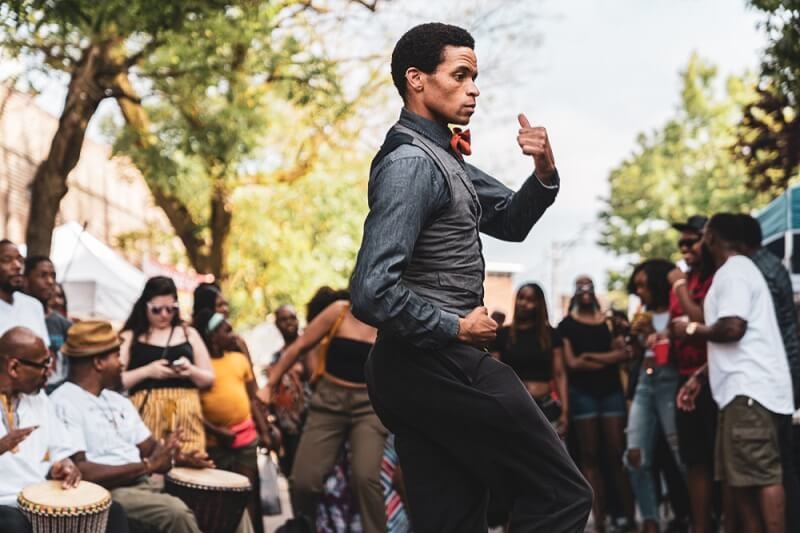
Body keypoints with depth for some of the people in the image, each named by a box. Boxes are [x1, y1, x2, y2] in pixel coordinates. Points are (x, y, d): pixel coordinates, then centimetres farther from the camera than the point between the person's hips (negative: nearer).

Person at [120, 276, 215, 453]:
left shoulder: (189, 334, 15)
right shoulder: (130, 337, 8)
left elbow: (209, 379, 16)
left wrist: (191, 371, -5)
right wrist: (147, 371, -12)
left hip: (185, 415, 2)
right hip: (147, 414, -2)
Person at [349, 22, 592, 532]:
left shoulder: (442, 155, 16)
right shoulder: (411, 163, -16)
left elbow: (510, 220, 20)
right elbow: (373, 294, -25)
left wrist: (545, 173, 1)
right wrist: (456, 327, -14)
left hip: (423, 370, 10)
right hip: (440, 366, -10)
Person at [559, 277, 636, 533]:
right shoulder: (567, 324, 6)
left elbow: (624, 353, 1)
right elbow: (572, 363, -6)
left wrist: (590, 356, -10)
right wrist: (610, 359, -6)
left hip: (611, 390, 2)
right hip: (583, 393, -2)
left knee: (617, 454, -2)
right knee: (590, 456, -2)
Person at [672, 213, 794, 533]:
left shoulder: (733, 271, -8)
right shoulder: (735, 271, 24)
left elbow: (732, 328, -21)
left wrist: (691, 331, -5)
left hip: (750, 390, -11)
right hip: (743, 389, 11)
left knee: (762, 476, -13)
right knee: (738, 477, 11)